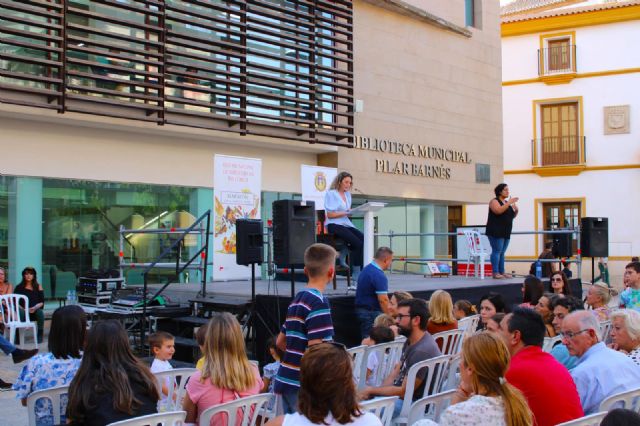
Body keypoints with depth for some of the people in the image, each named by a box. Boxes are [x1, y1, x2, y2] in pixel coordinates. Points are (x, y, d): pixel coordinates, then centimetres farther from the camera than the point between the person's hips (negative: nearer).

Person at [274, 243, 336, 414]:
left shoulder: (296, 300, 11)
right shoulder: (319, 302, -15)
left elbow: (280, 342, 18)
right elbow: (315, 348, -21)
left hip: (286, 381, 8)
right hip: (303, 386, -8)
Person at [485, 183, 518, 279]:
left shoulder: (507, 202, 18)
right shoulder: (494, 201, -4)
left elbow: (512, 216, 24)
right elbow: (498, 211, -24)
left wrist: (516, 211, 3)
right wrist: (509, 203, -22)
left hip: (506, 232, 8)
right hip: (496, 232, -8)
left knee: (502, 253, 8)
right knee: (497, 251, -10)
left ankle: (502, 272, 10)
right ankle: (495, 272, -10)